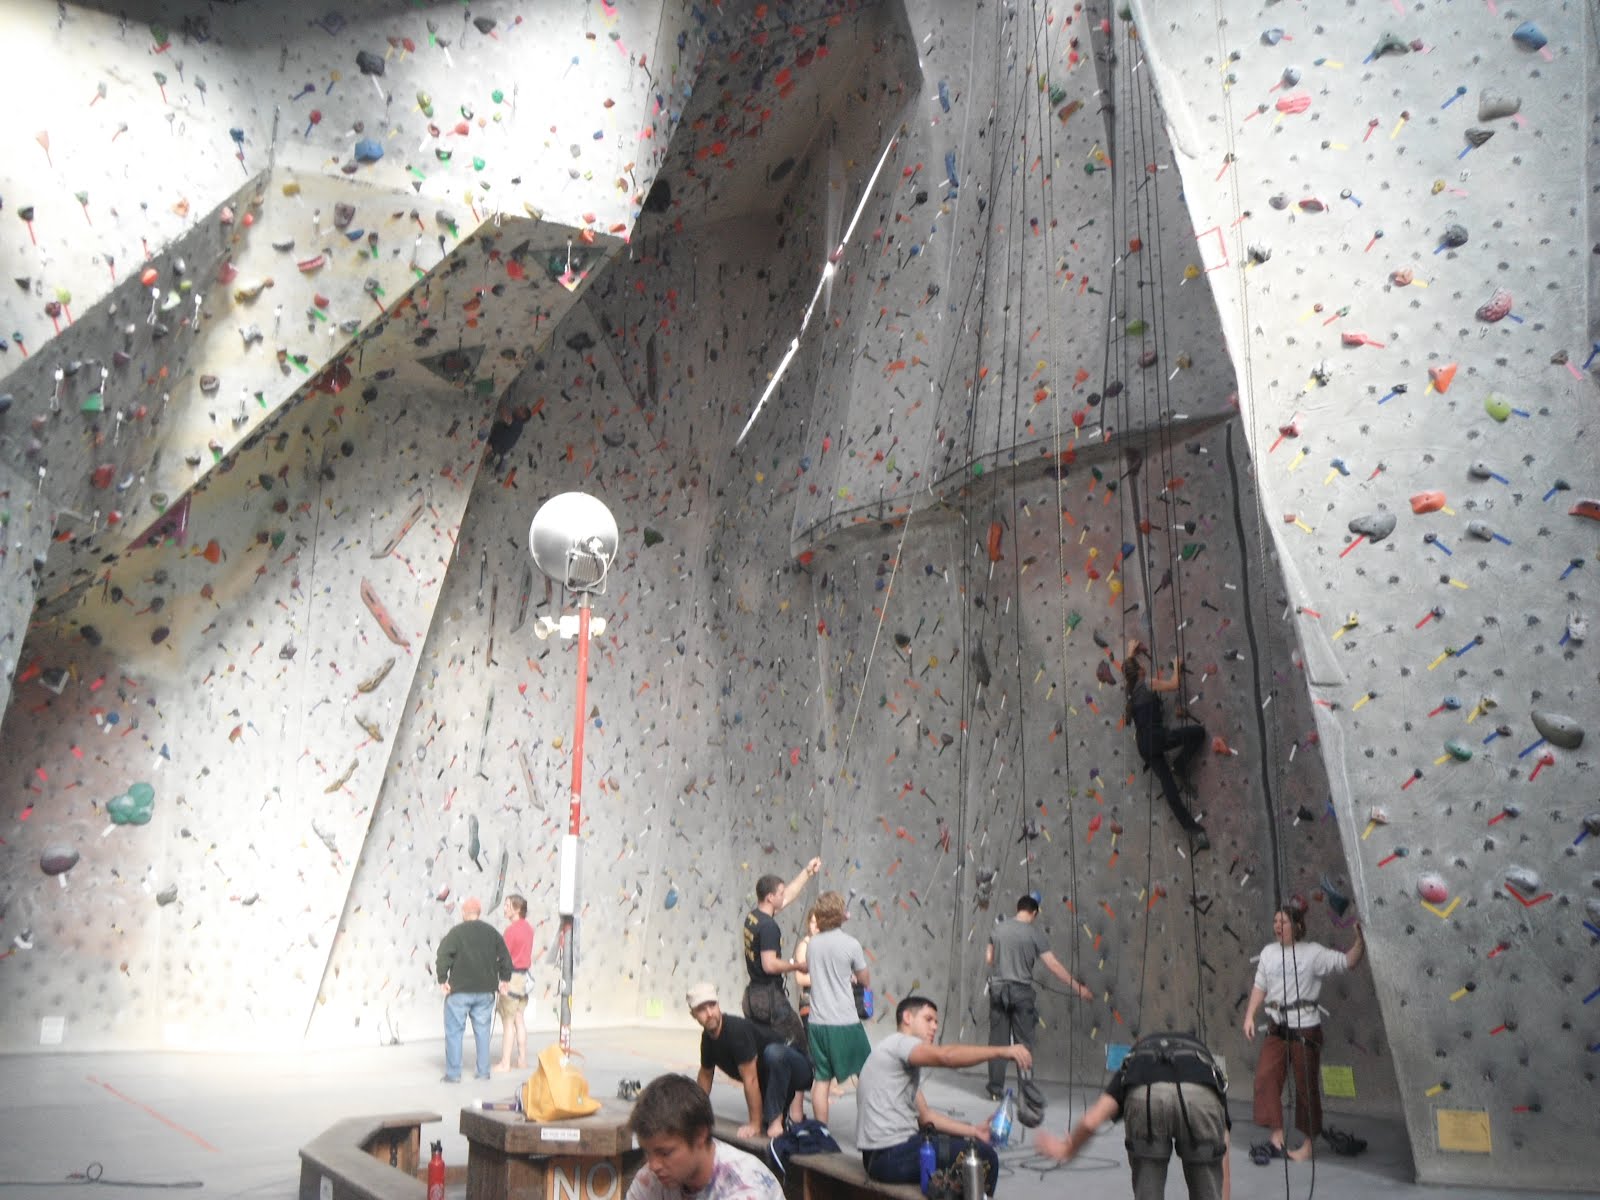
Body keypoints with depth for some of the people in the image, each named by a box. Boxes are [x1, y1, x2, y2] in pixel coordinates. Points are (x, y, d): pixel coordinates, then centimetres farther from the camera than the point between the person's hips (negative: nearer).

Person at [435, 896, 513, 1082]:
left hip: (459, 990, -4)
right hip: (485, 990, 4)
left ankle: (453, 1073, 4)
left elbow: (443, 956, -16)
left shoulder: (457, 932, -7)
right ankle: (483, 1071, 13)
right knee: (482, 1030, 12)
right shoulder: (492, 932, 6)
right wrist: (505, 979, 18)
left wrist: (442, 979, -6)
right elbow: (505, 957, 7)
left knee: (454, 1031, 4)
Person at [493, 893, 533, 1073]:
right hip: (524, 976, 8)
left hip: (511, 976, -8)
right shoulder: (528, 928, 9)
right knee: (519, 1020, 13)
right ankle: (522, 1060, 16)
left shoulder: (511, 929, -15)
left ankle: (505, 1063, 0)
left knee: (508, 1022, -3)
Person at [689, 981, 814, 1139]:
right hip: (769, 1079, 8)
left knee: (773, 1053, -39)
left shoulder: (737, 1030, -29)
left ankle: (775, 1118, -22)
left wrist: (755, 1124, -22)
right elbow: (706, 1074, 15)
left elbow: (750, 1079, -27)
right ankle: (794, 1095, 19)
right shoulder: (707, 1037, -3)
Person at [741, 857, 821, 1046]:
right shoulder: (768, 926, -20)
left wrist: (808, 871, 23)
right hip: (770, 996, -9)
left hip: (753, 994, 9)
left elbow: (788, 896, 19)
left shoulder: (752, 916, 8)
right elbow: (769, 965, -26)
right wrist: (796, 965, -12)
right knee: (797, 1046, -2)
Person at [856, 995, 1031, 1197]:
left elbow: (924, 1115, 18)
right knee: (984, 1156, -8)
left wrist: (972, 1131, 10)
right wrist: (1002, 1051, -30)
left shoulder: (906, 1060, 22)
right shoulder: (899, 1042, -10)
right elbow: (947, 1055, -29)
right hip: (890, 1156, -11)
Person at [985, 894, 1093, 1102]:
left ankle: (996, 1090, 11)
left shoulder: (998, 928, 5)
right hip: (1021, 991, -3)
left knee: (997, 1041, 8)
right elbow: (1052, 964, -9)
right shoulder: (1034, 932, -7)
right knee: (1024, 1043, 5)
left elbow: (989, 958, 10)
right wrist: (1077, 987, -4)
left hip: (997, 989, 3)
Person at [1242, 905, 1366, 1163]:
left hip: (1305, 1028, -5)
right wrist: (1249, 1016, 9)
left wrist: (1360, 938, -26)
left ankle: (1308, 1144, 17)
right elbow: (1260, 987, 15)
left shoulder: (1313, 952, -5)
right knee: (1265, 1076, -7)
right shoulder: (1268, 952, 10)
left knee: (1306, 1085, 4)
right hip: (1277, 1028, 5)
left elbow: (1347, 961, -12)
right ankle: (1277, 1137, 0)